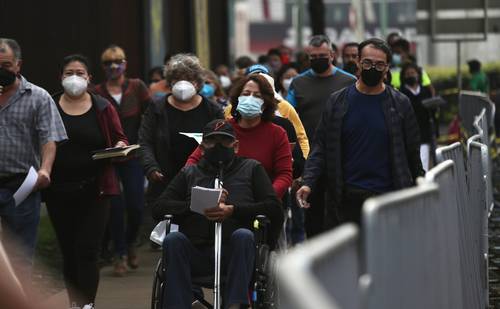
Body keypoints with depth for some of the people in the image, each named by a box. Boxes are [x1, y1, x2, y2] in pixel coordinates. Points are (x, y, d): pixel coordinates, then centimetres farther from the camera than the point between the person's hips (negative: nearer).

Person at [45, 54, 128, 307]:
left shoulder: (102, 108, 4)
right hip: (59, 191, 2)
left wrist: (120, 145, -12)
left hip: (94, 191, -1)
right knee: (68, 252, 10)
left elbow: (120, 139, 10)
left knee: (87, 252, -8)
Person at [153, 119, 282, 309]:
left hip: (234, 253, -1)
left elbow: (273, 208, 9)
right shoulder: (189, 173, 28)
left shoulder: (251, 168, 24)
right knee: (172, 240, -29)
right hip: (196, 254, 1)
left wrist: (232, 210, -5)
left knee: (243, 235, -34)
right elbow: (159, 208, 16)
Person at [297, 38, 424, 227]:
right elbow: (321, 148, 6)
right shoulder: (338, 102, 6)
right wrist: (308, 183, -8)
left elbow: (412, 154, 9)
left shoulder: (400, 104, 4)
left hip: (388, 196, -1)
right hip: (348, 200, 1)